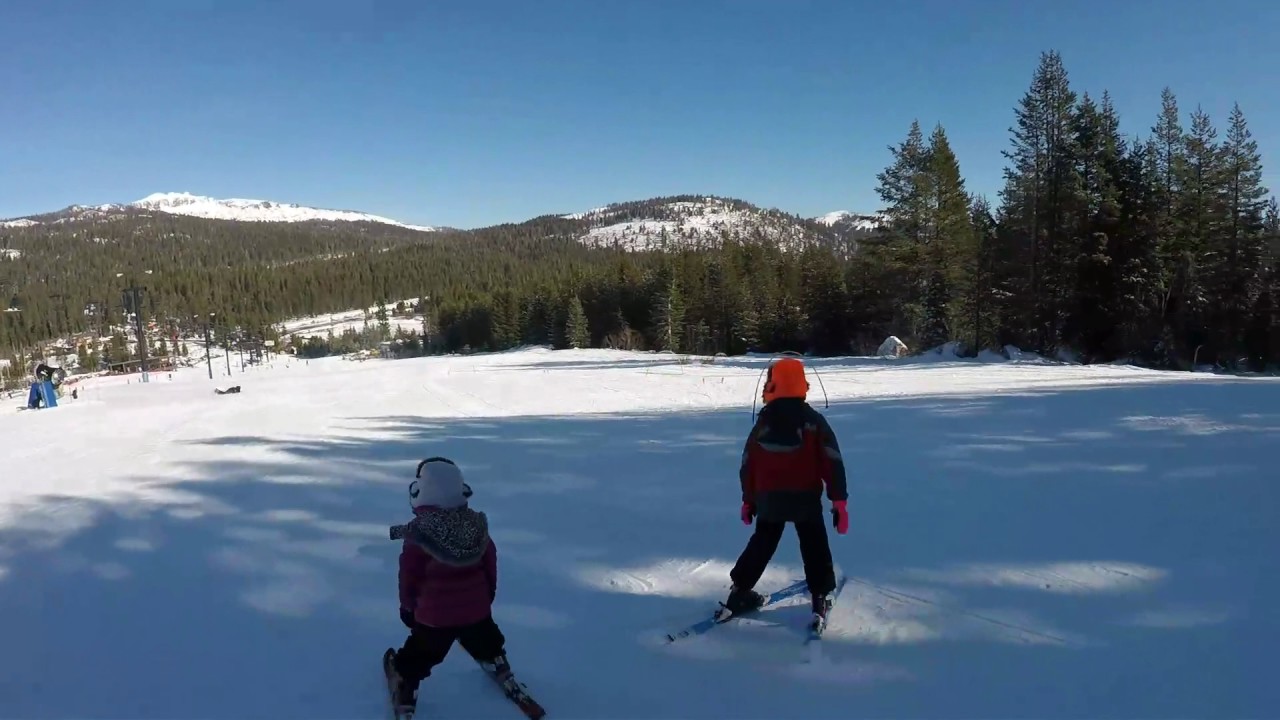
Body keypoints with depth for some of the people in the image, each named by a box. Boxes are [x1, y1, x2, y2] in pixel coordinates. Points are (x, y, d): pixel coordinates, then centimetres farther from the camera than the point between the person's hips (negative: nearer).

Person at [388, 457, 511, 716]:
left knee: (417, 655, 17)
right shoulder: (477, 525, -7)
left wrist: (407, 606, 8)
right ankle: (500, 669, 50)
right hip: (477, 608, 4)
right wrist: (488, 594, 21)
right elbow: (490, 564, 4)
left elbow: (409, 576, -10)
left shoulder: (418, 534, -20)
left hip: (434, 614, -4)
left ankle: (405, 691, 26)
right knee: (486, 643, 31)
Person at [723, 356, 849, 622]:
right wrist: (839, 501, -5)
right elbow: (833, 463, -10)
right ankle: (821, 597, 9)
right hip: (806, 498, -2)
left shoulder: (763, 422, -1)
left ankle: (740, 592, 18)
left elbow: (748, 464, 4)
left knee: (761, 544, 18)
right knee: (815, 548, 13)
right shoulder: (814, 421, -6)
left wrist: (748, 500, 16)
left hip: (768, 499, 2)